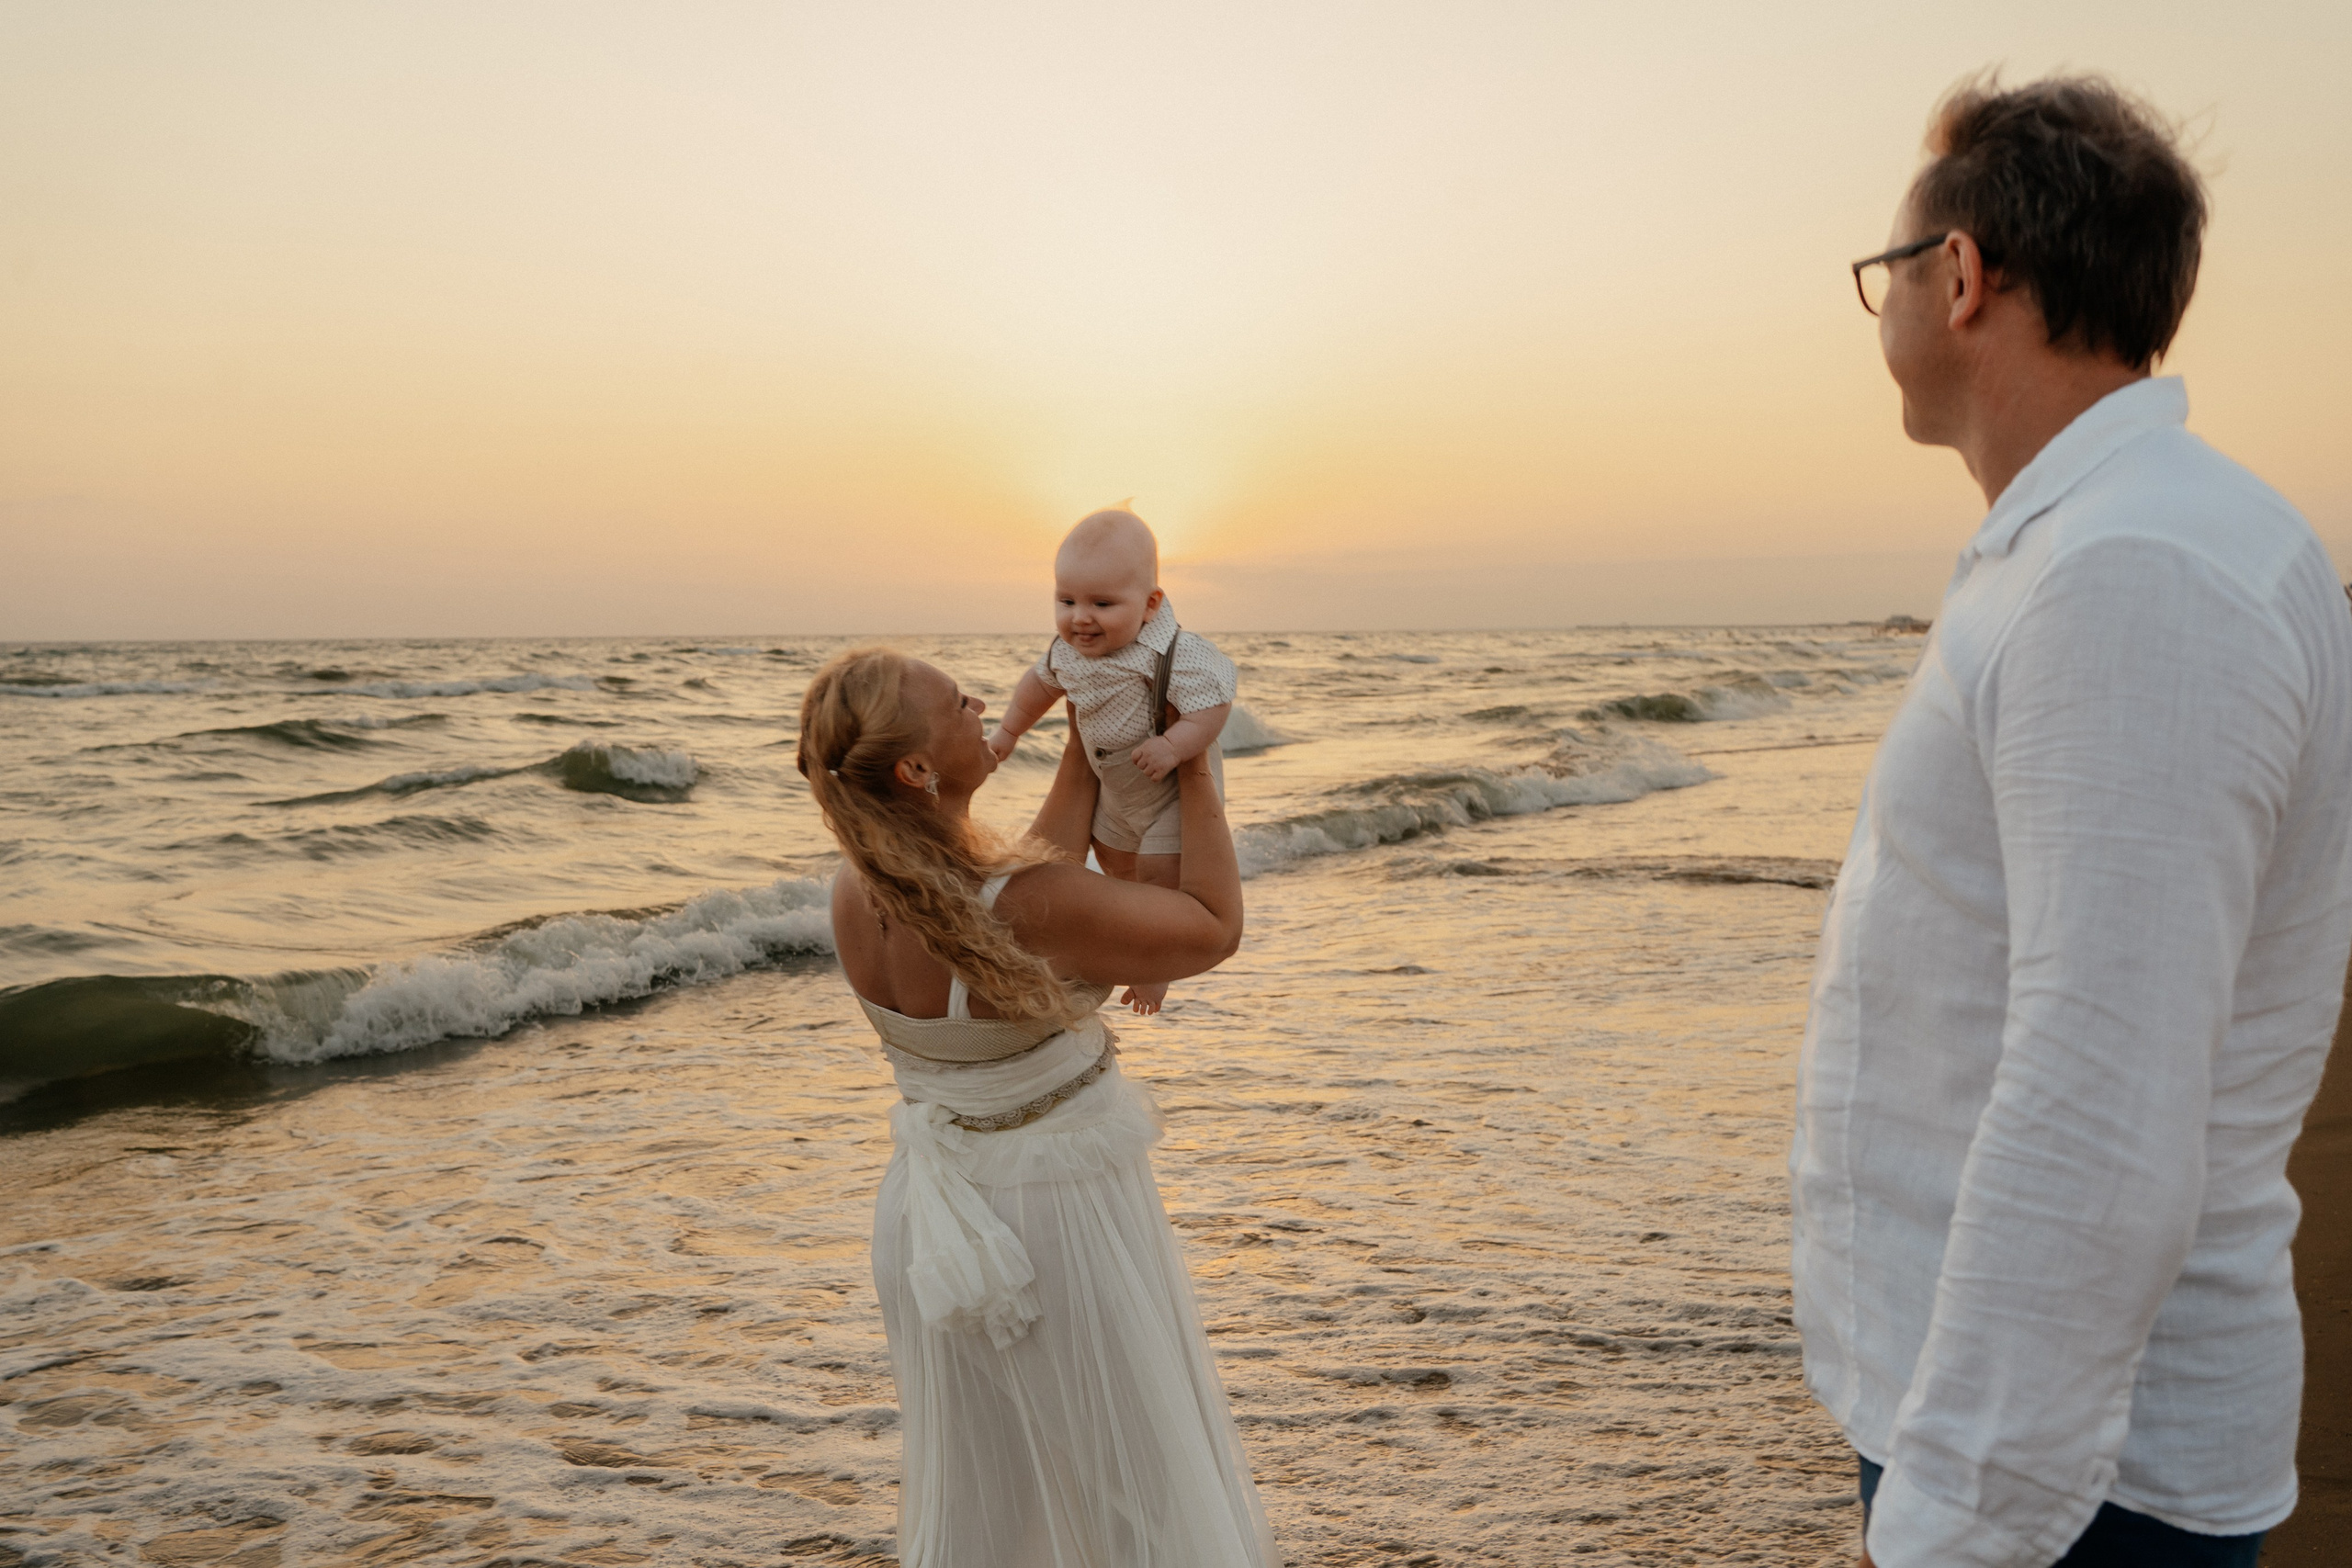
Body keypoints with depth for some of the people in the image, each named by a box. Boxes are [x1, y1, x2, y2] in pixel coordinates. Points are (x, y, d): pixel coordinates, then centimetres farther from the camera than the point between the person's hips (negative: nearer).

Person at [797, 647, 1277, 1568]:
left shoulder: (853, 897, -8)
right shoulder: (1036, 907, -29)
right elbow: (1215, 929, -14)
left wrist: (1086, 755, 11)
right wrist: (1197, 781, -3)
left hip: (936, 1210, 7)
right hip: (1060, 1215, -6)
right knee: (1134, 1490, 13)